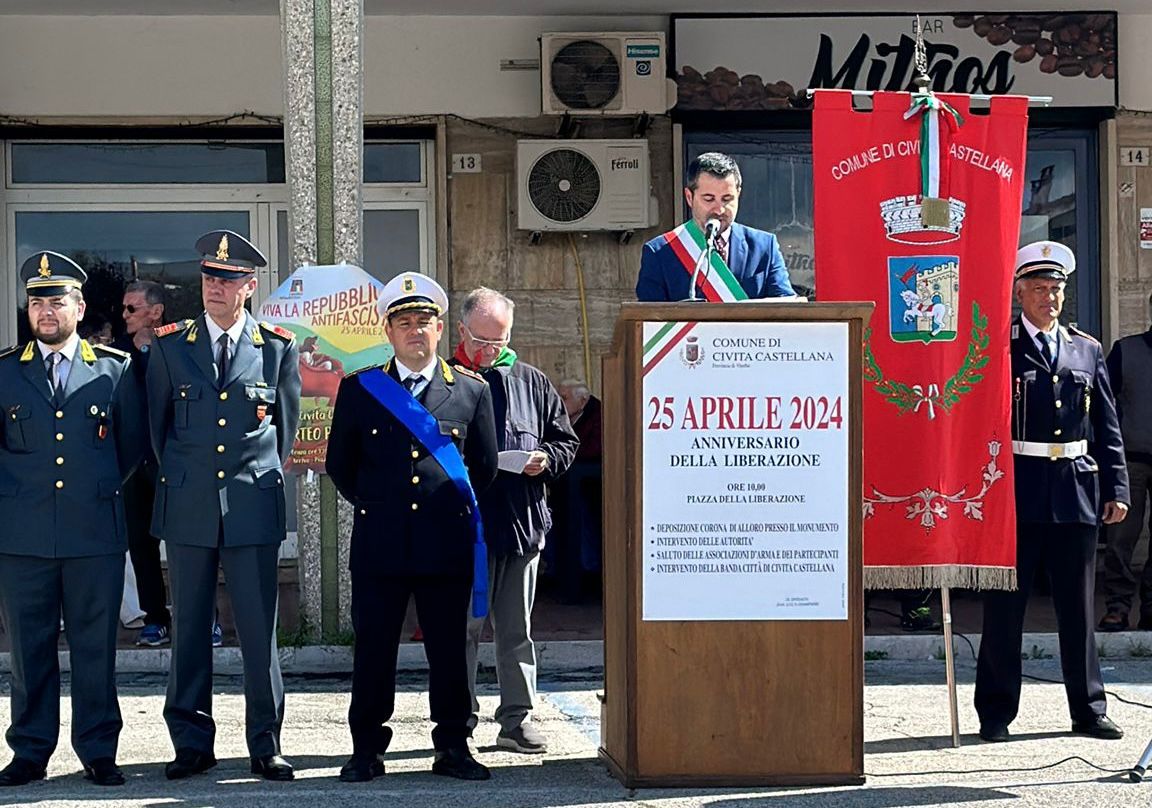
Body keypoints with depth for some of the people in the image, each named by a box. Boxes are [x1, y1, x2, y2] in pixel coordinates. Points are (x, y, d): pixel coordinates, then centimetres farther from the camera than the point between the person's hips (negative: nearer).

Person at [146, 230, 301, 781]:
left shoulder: (278, 348, 5)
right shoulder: (168, 346, 6)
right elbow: (157, 424, 15)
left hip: (252, 508, -1)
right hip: (188, 508, 1)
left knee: (259, 629, -2)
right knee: (189, 629, 5)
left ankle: (266, 745, 7)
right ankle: (192, 744, 13)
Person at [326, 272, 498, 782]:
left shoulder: (472, 391, 7)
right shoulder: (359, 389, 7)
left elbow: (485, 469, 14)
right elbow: (339, 466, 14)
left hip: (447, 543, 0)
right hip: (379, 544, 0)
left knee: (448, 650, 5)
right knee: (373, 649, 3)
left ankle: (453, 748, 15)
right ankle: (367, 750, 11)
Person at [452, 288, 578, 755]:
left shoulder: (531, 382, 11)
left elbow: (566, 441, 16)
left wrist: (546, 460, -4)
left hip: (524, 521, 3)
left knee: (516, 628, 9)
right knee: (463, 626, 0)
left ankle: (517, 719, 16)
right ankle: (459, 720, 9)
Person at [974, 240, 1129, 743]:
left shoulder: (1087, 351, 12)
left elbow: (1107, 428, 13)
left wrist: (1115, 489, 7)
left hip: (1076, 491, 4)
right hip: (1016, 490, -3)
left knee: (1078, 607, 10)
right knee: (1005, 605, 2)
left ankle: (1088, 711, 18)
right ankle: (996, 713, 11)